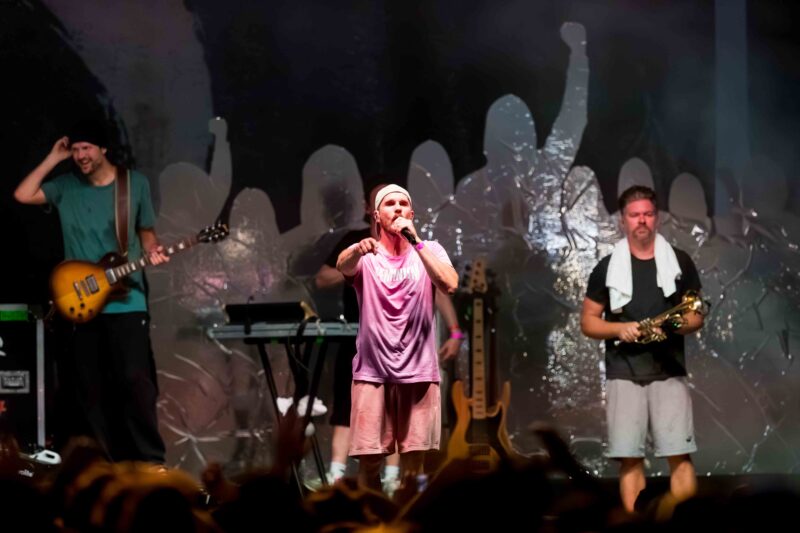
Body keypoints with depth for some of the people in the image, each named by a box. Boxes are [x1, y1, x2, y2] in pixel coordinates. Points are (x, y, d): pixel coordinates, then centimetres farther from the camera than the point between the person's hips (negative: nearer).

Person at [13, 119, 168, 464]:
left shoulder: (135, 184, 3)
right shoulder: (66, 185, 5)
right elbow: (23, 195, -7)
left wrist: (152, 251, -8)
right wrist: (53, 159, -5)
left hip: (126, 300, -2)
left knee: (135, 380, -9)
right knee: (88, 386, 5)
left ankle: (150, 459, -4)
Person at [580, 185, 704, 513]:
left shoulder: (680, 263, 8)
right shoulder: (607, 268, 6)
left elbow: (697, 316, 10)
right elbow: (588, 322, 8)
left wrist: (683, 324, -13)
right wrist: (619, 329, -11)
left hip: (669, 372, 0)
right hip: (624, 373, 0)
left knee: (679, 456, -7)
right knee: (629, 458, -2)